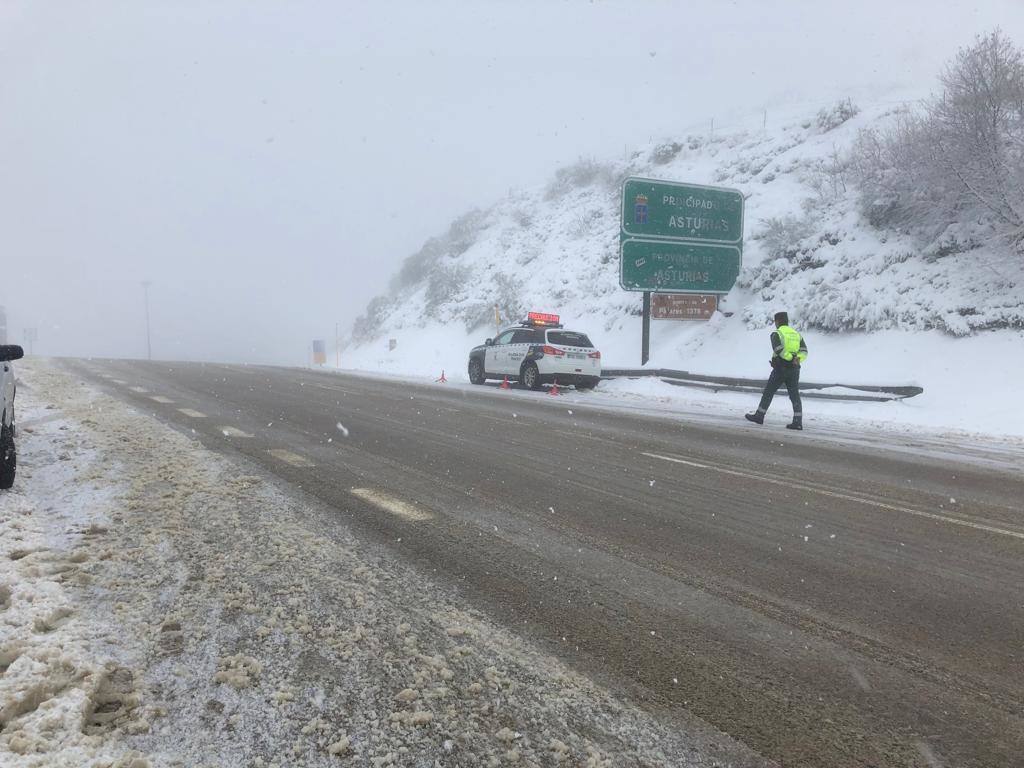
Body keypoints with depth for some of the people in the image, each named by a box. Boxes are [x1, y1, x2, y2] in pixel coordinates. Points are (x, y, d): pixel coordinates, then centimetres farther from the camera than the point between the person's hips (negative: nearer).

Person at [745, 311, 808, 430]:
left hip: (780, 368, -5)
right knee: (795, 396, 4)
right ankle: (798, 422, -3)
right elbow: (804, 351, 1)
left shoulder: (776, 333, -6)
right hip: (794, 370, 5)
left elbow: (779, 349, -22)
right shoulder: (796, 334, 13)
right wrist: (797, 359, -15)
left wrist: (790, 358, -13)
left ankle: (759, 416, 15)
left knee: (768, 392, 8)